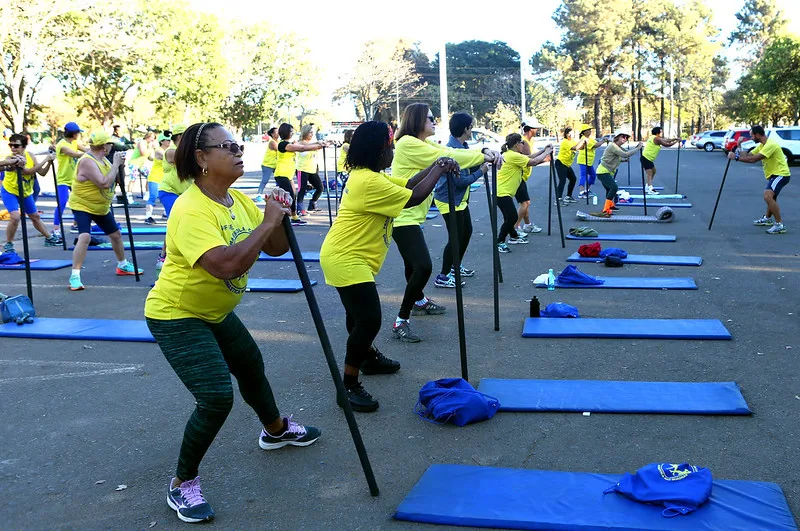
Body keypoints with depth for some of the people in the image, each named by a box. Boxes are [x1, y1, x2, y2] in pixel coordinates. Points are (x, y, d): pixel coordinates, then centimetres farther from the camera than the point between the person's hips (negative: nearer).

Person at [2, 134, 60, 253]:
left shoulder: (30, 156, -10)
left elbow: (42, 173, -7)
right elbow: (27, 171, -39)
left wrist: (49, 162, -23)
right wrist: (45, 160, -40)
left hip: (26, 192, 6)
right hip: (10, 191, -6)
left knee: (35, 217, 20)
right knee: (15, 217, -24)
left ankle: (49, 238, 37)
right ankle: (8, 244, -6)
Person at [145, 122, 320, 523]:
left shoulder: (239, 201, -2)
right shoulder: (191, 210, -29)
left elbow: (275, 249, 2)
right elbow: (226, 265, -43)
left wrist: (280, 217, -18)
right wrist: (267, 222, -35)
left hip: (216, 312, 9)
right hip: (176, 317, -9)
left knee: (251, 366, 24)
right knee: (217, 396, -18)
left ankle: (276, 430, 52)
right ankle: (183, 485, 3)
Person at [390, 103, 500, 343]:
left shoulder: (424, 144, 12)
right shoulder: (408, 143, -17)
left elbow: (452, 152, 2)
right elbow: (446, 157, -20)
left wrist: (484, 152, -12)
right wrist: (483, 157, -16)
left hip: (410, 214, 10)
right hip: (402, 215, -10)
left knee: (414, 263, 27)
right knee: (423, 266, -19)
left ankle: (419, 301, 49)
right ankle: (401, 322, -11)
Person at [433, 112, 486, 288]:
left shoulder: (462, 146, 7)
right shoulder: (453, 149, -24)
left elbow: (469, 169, 10)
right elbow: (460, 180, -25)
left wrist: (482, 161, -6)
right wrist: (481, 171, -15)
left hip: (460, 199, 10)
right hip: (449, 200, -10)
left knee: (466, 231, 19)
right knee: (455, 237, -6)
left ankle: (456, 266, 35)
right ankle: (443, 277, 2)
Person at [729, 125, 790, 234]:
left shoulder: (770, 144, -24)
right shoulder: (761, 145, 9)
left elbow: (753, 159, -30)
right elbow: (748, 156, 5)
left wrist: (736, 157, -25)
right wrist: (739, 146, -5)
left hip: (781, 174, -11)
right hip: (774, 174, 11)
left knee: (768, 196, -28)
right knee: (771, 197, 30)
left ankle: (779, 225, -25)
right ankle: (767, 218, 53)